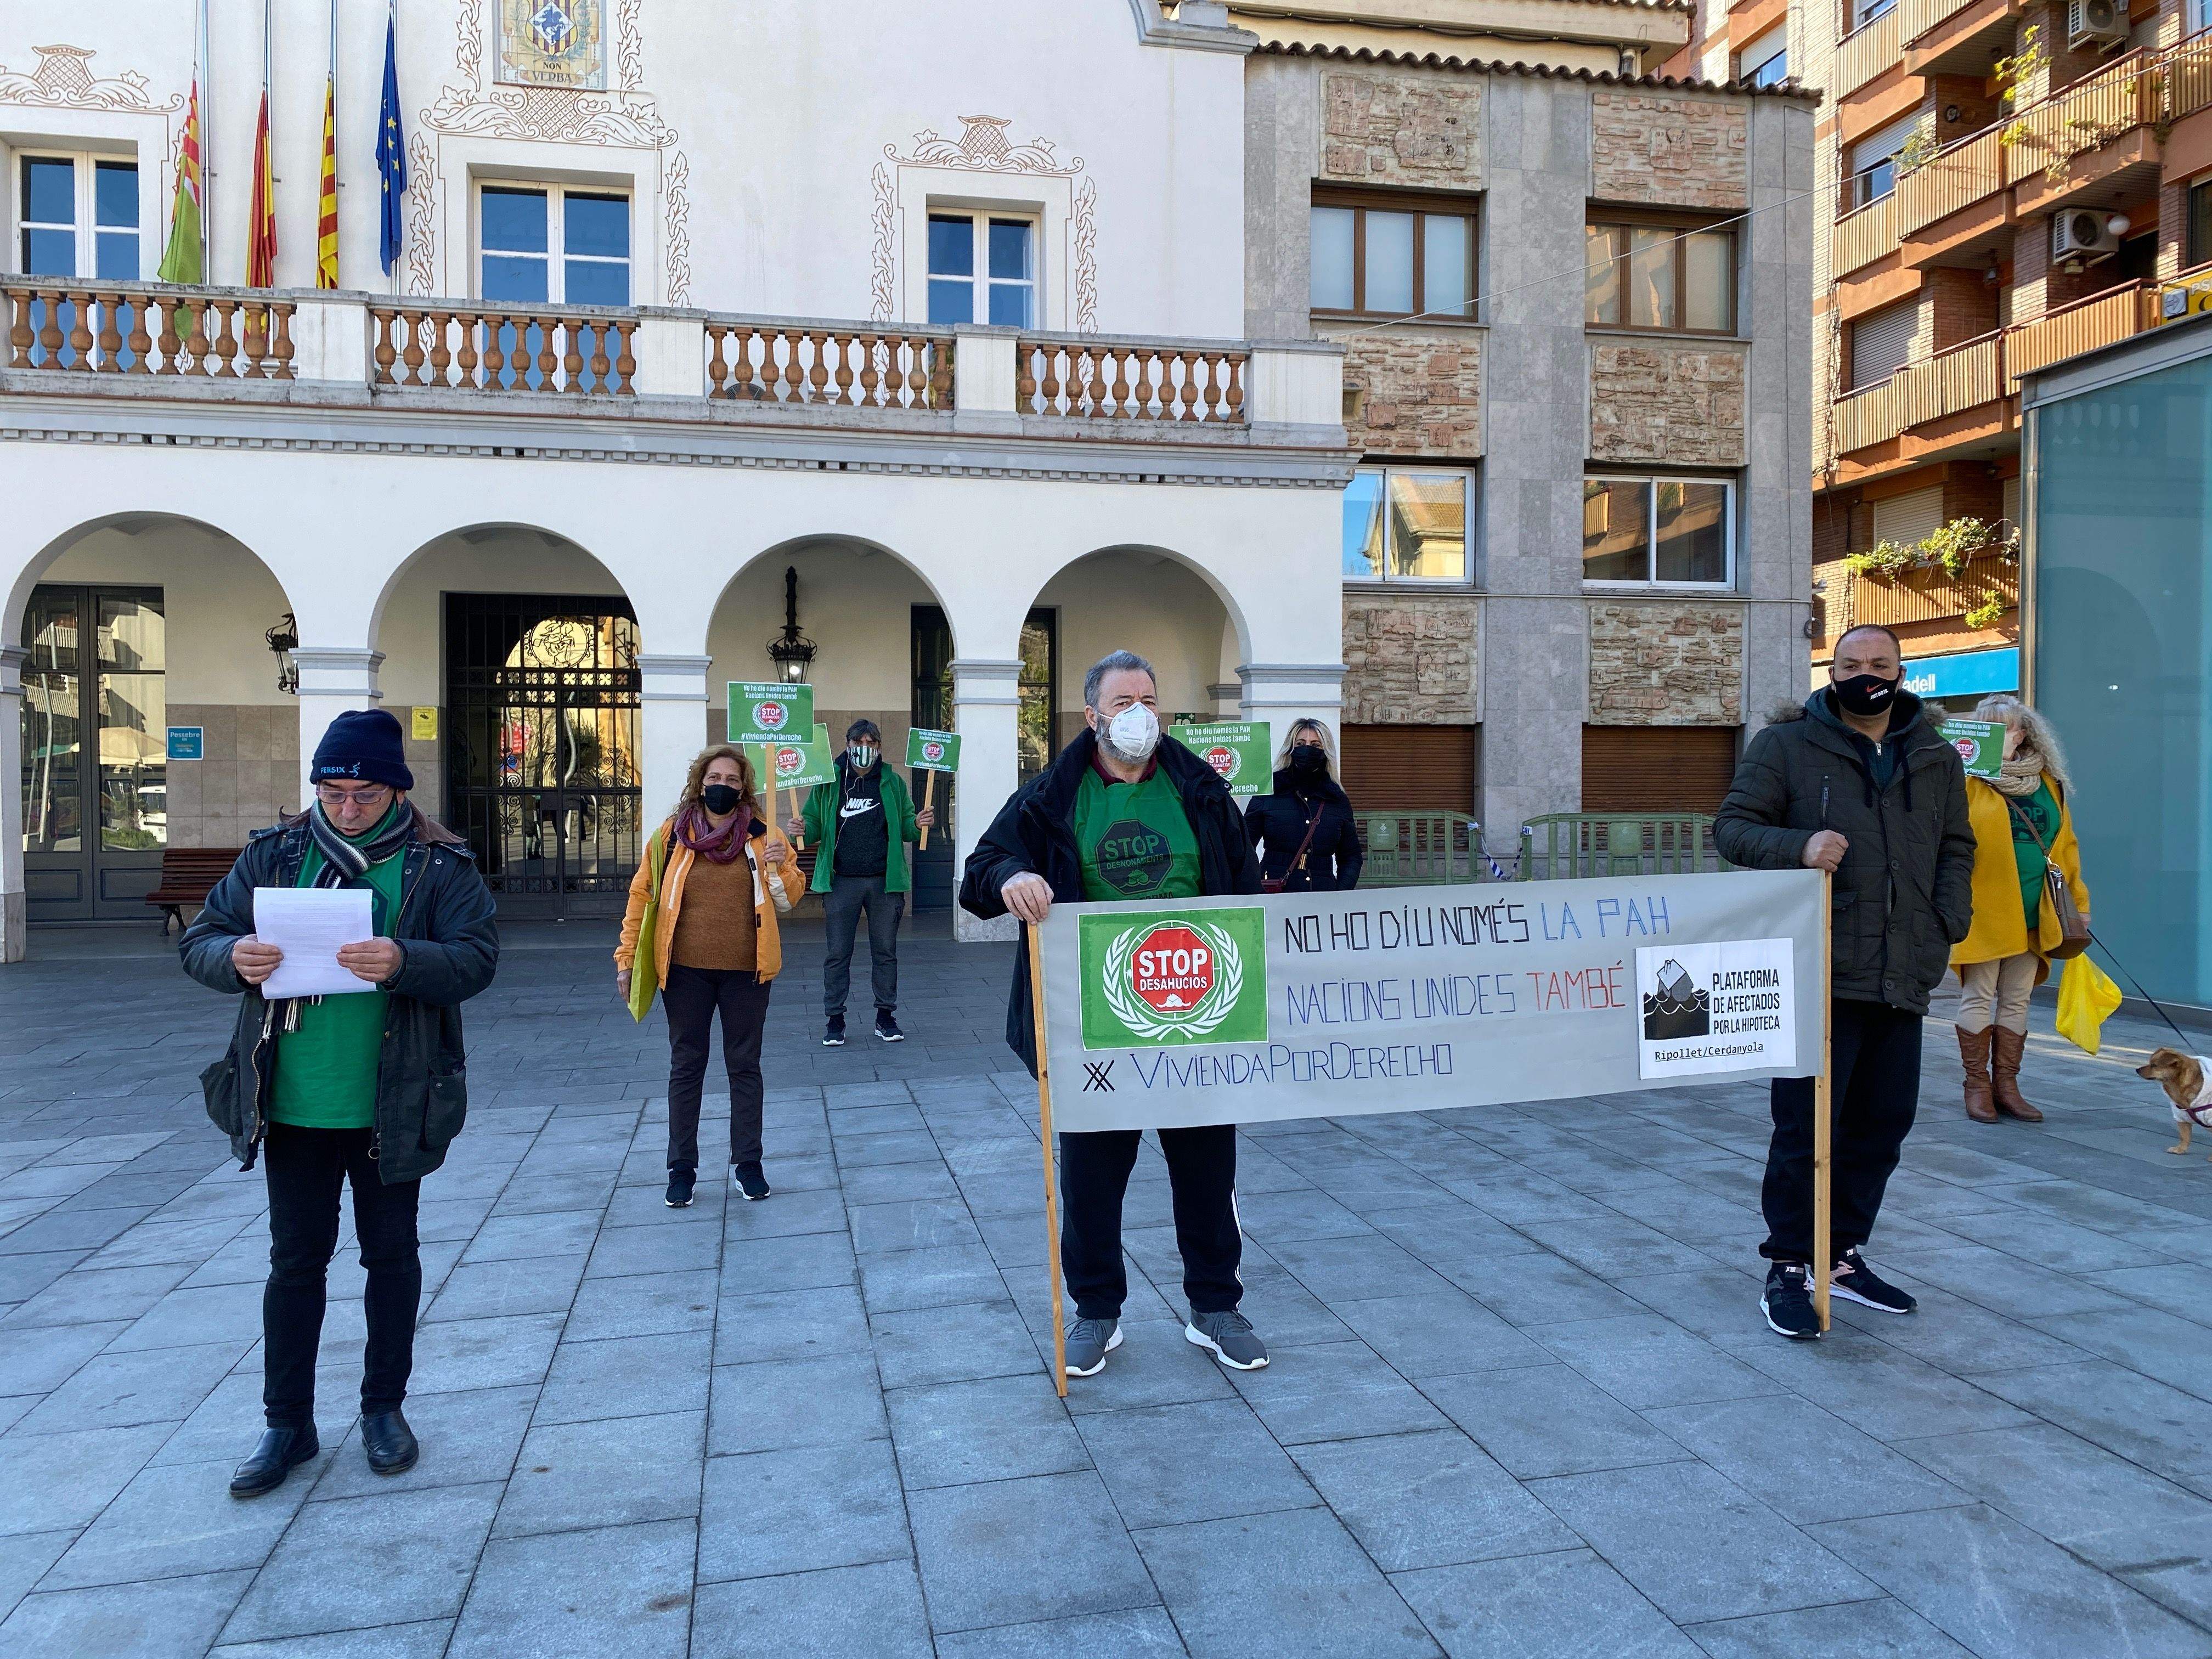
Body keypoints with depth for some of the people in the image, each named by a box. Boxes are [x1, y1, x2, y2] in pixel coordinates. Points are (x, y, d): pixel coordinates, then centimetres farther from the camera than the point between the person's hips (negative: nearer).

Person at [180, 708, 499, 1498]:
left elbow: (477, 958, -15)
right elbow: (200, 938, 2)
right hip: (292, 1104, 2)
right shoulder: (276, 853, 2)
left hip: (393, 1106, -2)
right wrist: (235, 958, -21)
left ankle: (385, 1407, 30)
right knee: (294, 1261, 12)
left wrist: (404, 962, -33)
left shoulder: (439, 866, -6)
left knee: (391, 1253, 13)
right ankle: (287, 1424, 27)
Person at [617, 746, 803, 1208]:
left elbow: (790, 897, 4)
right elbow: (641, 894, 5)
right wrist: (626, 956, 2)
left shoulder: (761, 833, 0)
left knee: (745, 1066, 10)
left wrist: (779, 867, -17)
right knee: (686, 1067, 9)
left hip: (746, 971, 0)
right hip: (686, 970, 0)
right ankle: (682, 1168, 20)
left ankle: (747, 1163, 21)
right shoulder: (673, 832, 0)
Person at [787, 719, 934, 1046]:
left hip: (885, 882, 1)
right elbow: (816, 823, 7)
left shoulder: (893, 783, 7)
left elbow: (904, 825, 11)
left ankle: (886, 1016, 20)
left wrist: (917, 825, -11)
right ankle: (835, 1020, 13)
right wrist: (803, 829, -15)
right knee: (837, 953, 4)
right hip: (841, 881, -1)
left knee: (885, 951, 9)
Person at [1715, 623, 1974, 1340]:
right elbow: (1733, 825, -2)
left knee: (1882, 1124, 13)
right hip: (1818, 976, -5)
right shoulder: (1786, 745, 0)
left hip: (1903, 981, 6)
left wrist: (1948, 926, 7)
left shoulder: (1935, 758, 15)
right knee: (1806, 1127, -4)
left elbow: (1956, 848, 22)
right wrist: (1798, 845, -21)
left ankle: (1843, 1255, 29)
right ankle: (1787, 1271, 8)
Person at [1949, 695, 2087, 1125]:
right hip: (1983, 909, -5)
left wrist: (2078, 900, 12)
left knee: (2016, 1002, 10)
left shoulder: (2049, 784, 11)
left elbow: (2066, 845, 15)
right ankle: (1978, 1086, 11)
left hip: (2033, 914, 5)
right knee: (1979, 999, 2)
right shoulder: (1969, 781, -3)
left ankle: (2006, 1085, 19)